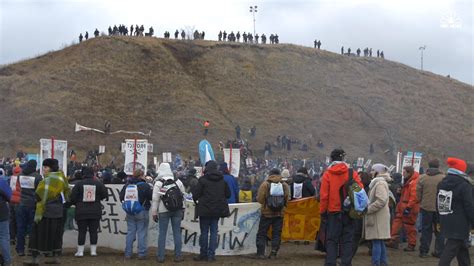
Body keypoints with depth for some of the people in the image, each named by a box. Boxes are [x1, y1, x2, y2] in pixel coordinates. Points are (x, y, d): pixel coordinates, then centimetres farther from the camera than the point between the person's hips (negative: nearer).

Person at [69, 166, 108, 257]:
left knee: (82, 231, 4)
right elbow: (105, 196, 3)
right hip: (95, 212, 1)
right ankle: (93, 250, 9)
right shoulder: (98, 184, -1)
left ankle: (80, 251, 6)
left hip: (81, 212, -1)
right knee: (93, 231, 7)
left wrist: (77, 204, 15)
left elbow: (72, 198, -4)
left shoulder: (78, 184, -5)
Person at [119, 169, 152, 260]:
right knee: (142, 233, 3)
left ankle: (128, 253, 13)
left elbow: (121, 198, 9)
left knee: (130, 232, 11)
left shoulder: (126, 186, 2)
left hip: (130, 213, 4)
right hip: (142, 212, -4)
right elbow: (152, 196, -10)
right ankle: (142, 254, 4)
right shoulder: (145, 186, -13)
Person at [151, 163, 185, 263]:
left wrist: (154, 213, 0)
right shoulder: (178, 182, 1)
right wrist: (182, 211, 14)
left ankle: (160, 256, 7)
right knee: (177, 232, 7)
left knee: (162, 233, 5)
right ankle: (178, 256, 9)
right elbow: (183, 196, 5)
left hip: (163, 211, -2)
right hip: (177, 210, 2)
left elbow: (155, 199, -9)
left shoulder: (158, 183, -9)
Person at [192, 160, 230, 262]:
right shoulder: (222, 180, 5)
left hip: (205, 209, -4)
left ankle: (203, 254, 12)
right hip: (218, 209, 4)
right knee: (214, 232, 8)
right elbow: (228, 194, 10)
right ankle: (211, 255, 6)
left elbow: (196, 194, -12)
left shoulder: (203, 179, -11)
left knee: (204, 232, 6)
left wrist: (196, 200, 9)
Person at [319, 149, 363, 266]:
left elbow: (324, 195, -8)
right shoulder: (352, 173, -1)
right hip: (349, 212, 1)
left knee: (331, 240, 6)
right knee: (347, 240, 8)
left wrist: (322, 211, 2)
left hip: (333, 212, -1)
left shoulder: (327, 174, -5)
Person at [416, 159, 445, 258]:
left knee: (426, 230, 11)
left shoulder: (422, 178, -4)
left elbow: (418, 194, 1)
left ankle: (424, 251, 11)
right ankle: (439, 251, 11)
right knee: (439, 231, 10)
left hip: (426, 207, 1)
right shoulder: (444, 178, -8)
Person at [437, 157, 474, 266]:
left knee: (462, 249, 21)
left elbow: (439, 204, 16)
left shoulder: (442, 183, 10)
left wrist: (441, 220, 23)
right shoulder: (465, 186, -16)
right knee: (451, 249, -8)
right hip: (460, 225, -8)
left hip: (446, 223, 8)